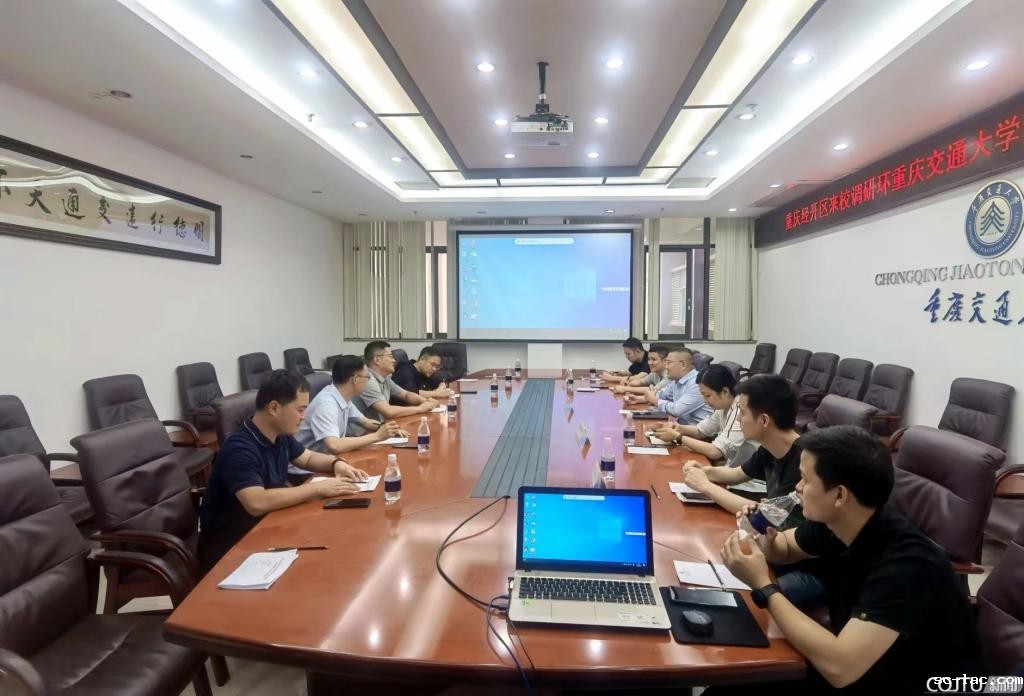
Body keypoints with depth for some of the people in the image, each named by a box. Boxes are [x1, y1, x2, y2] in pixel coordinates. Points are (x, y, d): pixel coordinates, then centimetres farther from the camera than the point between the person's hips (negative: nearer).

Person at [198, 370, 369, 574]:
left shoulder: (280, 435, -1)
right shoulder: (239, 449, -27)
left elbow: (308, 458, 16)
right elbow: (257, 503, -39)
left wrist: (336, 463, -4)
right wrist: (317, 488, -31)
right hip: (230, 546, -7)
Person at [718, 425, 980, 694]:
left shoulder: (907, 563, -33)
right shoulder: (830, 522, -13)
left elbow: (839, 667, -39)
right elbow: (784, 547, 10)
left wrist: (762, 585, -31)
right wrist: (765, 537, -14)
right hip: (853, 660, 6)